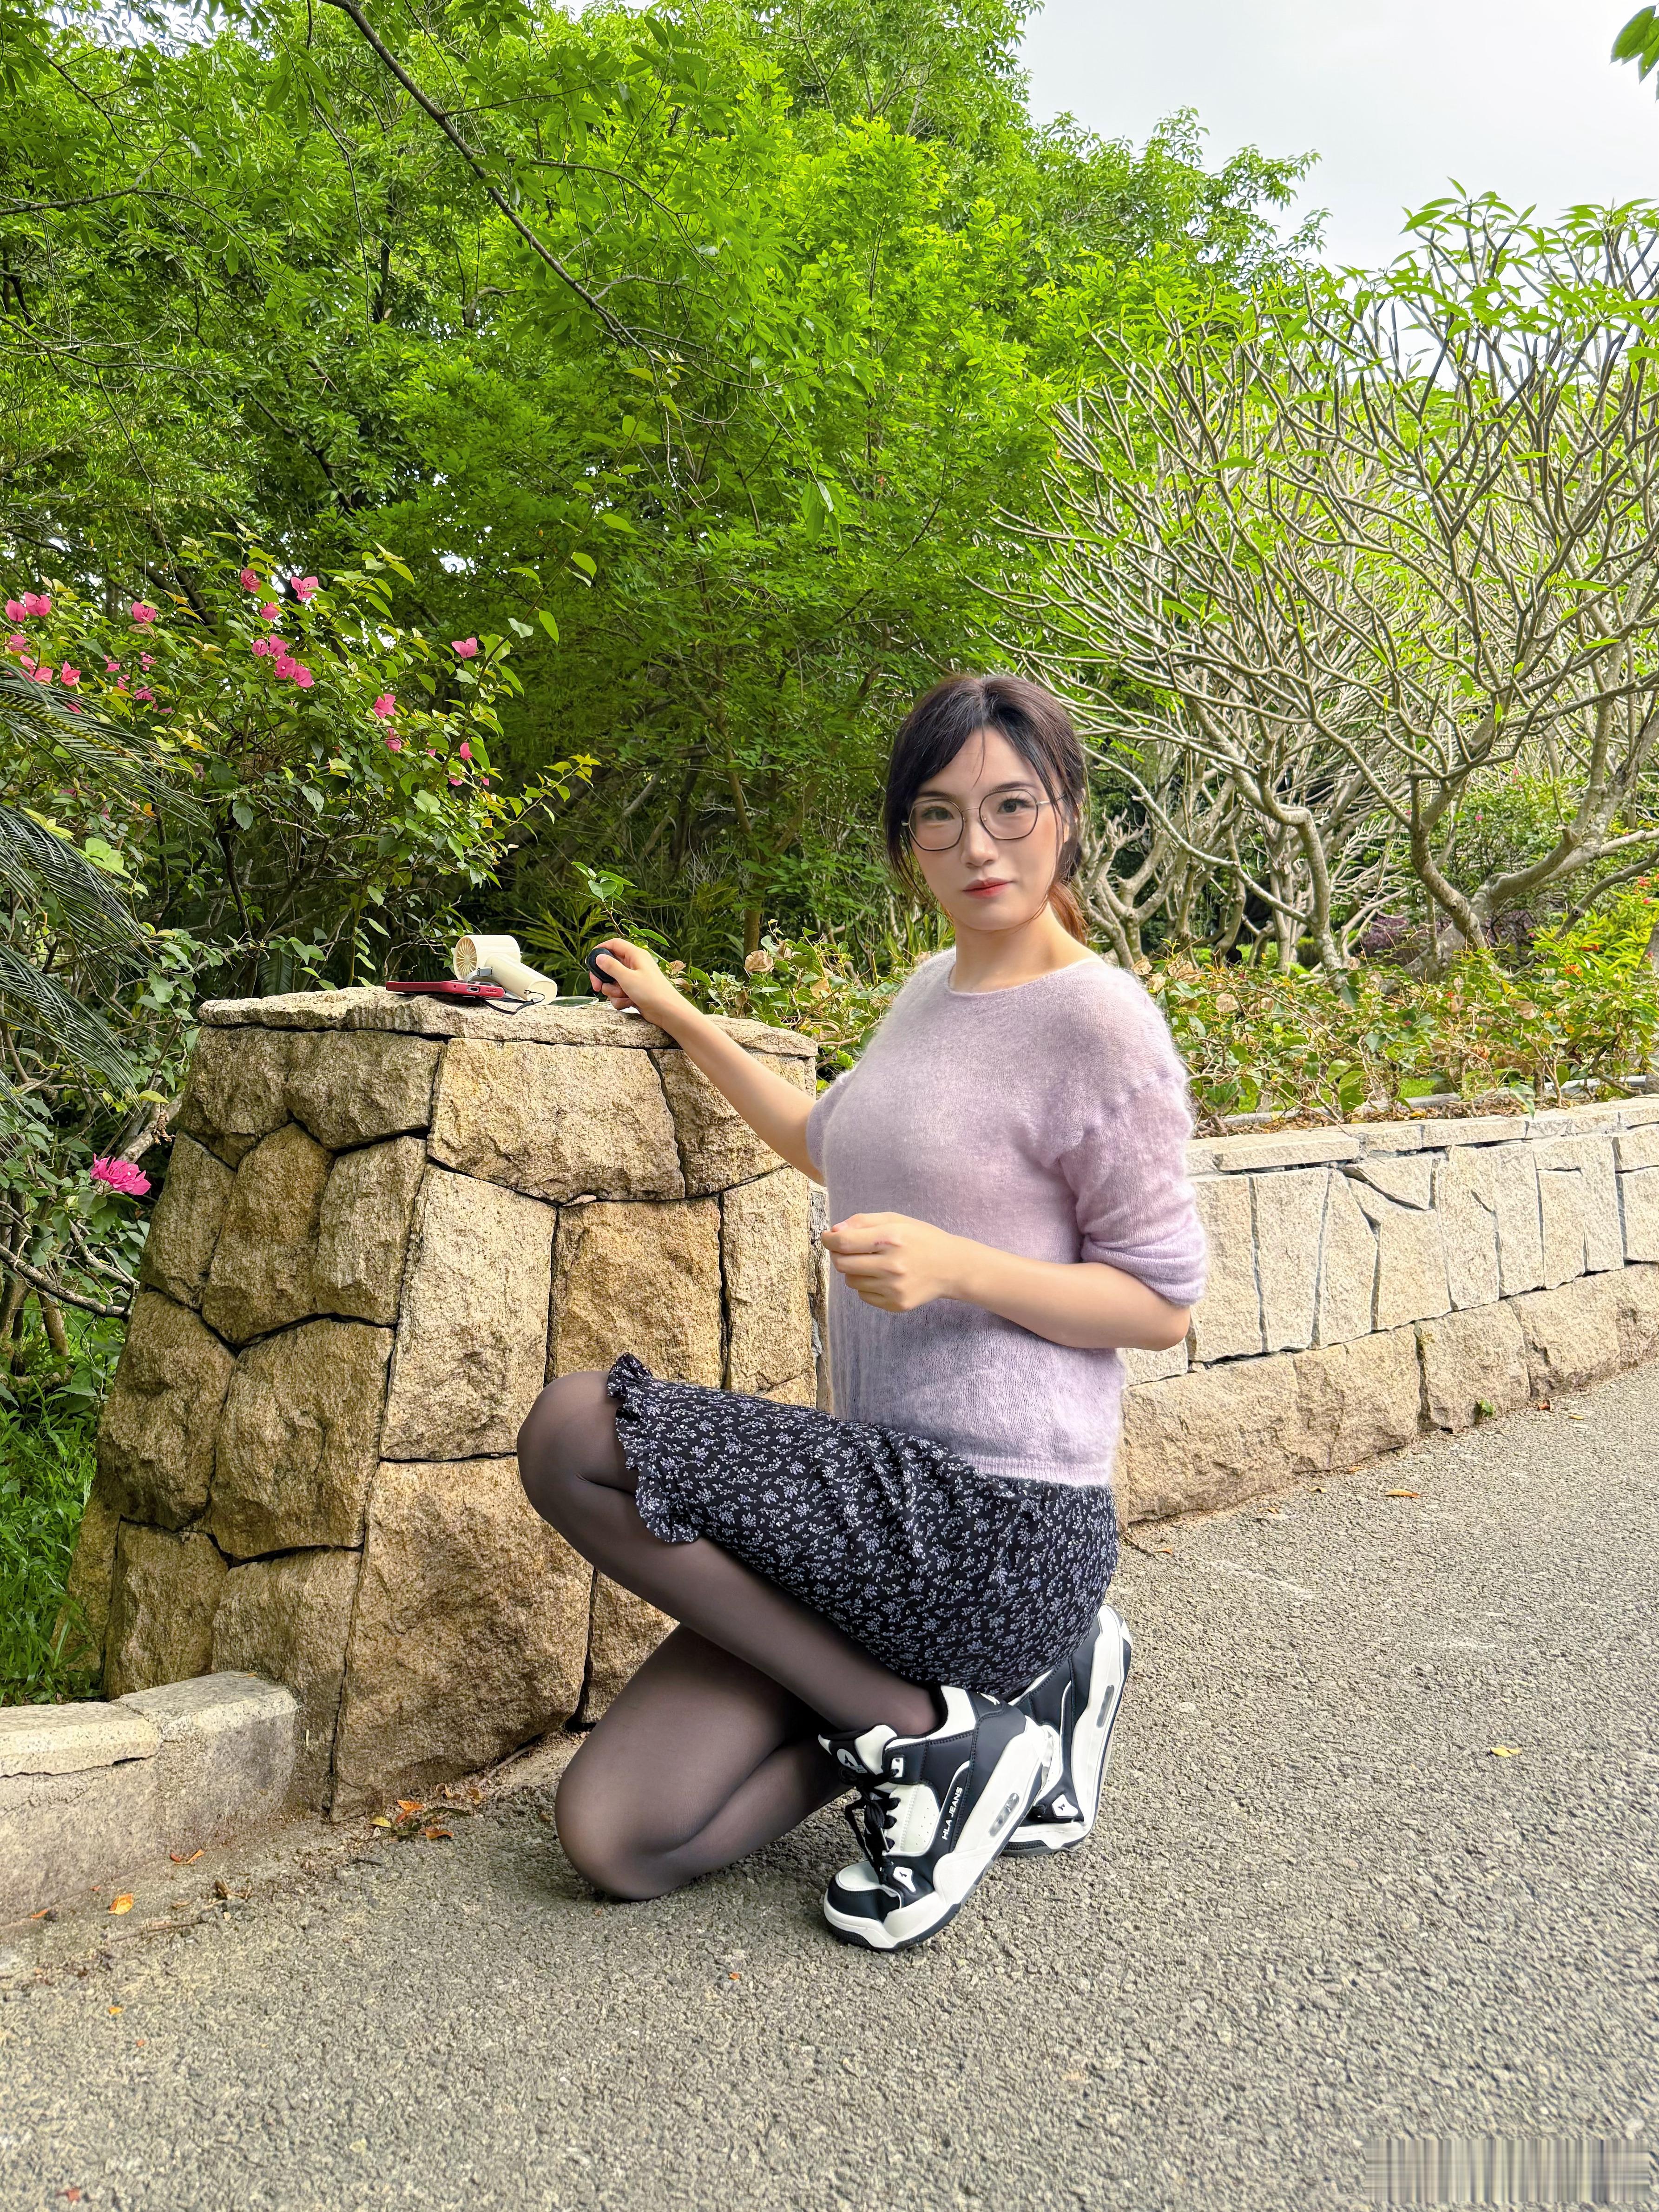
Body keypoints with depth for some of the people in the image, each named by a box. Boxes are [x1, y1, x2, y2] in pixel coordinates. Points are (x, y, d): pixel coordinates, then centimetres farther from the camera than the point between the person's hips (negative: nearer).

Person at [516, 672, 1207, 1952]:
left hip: (993, 1520, -8)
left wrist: (956, 1266, -24)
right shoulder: (933, 989, 14)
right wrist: (684, 1021, 33)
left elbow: (1163, 1305, -10)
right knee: (618, 1843, 1)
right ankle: (1009, 1688, 12)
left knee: (573, 1435, -17)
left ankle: (925, 1732, -6)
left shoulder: (1097, 1021, -11)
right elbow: (831, 1145, 32)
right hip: (890, 1490, 8)